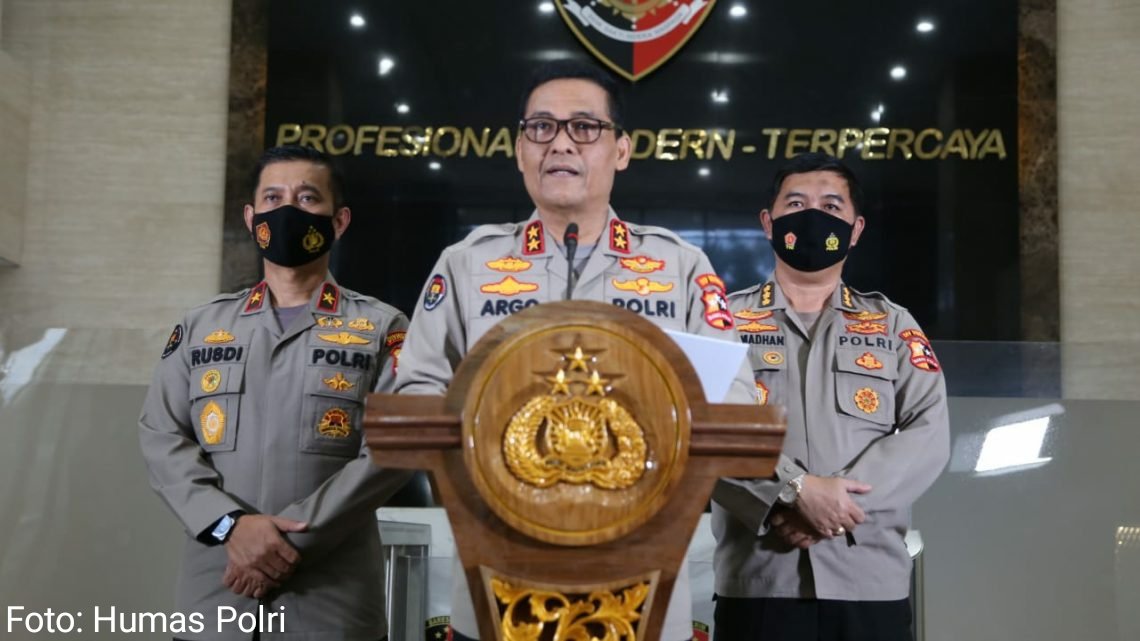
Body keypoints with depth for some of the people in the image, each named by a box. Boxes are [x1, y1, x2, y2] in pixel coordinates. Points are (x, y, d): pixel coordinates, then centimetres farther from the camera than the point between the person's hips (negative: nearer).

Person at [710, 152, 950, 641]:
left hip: (872, 583, 2)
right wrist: (796, 491, -18)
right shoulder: (726, 319, 7)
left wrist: (838, 501, -14)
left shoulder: (893, 325, 12)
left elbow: (928, 433, -1)